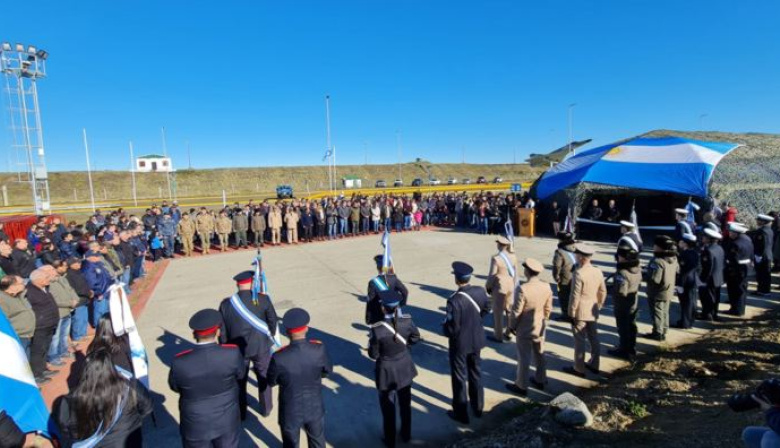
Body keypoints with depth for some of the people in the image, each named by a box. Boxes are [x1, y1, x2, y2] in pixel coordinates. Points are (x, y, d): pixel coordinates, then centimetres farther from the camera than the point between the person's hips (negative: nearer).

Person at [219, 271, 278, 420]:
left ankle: (240, 413, 35)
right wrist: (270, 336, 13)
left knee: (239, 380, 20)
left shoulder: (226, 303, -12)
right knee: (264, 377, 20)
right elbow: (273, 321, -6)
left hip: (237, 348, 1)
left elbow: (222, 330, -4)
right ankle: (266, 408, 35)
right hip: (261, 346, -1)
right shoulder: (263, 299, -16)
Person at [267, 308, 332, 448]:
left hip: (290, 412, -1)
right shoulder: (319, 350, -25)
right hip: (315, 408, 2)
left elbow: (271, 382, -11)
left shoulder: (279, 358, -31)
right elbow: (327, 371, -5)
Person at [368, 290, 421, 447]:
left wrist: (372, 341, 1)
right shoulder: (407, 320, -18)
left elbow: (373, 354, -17)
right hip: (405, 368, 4)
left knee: (388, 407, 20)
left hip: (387, 371, -3)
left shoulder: (377, 329, -30)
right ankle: (406, 434, 46)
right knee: (405, 403, 25)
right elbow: (415, 337, 2)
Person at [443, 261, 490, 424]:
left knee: (459, 377, 13)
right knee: (476, 373, 23)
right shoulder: (480, 291, -12)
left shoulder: (454, 300, -32)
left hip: (460, 344, -6)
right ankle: (478, 407, 41)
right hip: (476, 340, 6)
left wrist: (444, 326, -5)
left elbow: (452, 329, -27)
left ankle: (461, 413, 28)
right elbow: (486, 308, 10)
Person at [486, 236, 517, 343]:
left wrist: (487, 287, -3)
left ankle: (498, 336, 15)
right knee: (509, 309, 19)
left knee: (498, 312, 6)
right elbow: (515, 273, 6)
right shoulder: (513, 256, -2)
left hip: (499, 287, -6)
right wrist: (513, 285, 19)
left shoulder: (496, 258, -21)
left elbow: (492, 275, -17)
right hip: (510, 286, 6)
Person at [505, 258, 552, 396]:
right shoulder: (546, 287, -9)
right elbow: (548, 309, 3)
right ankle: (540, 380, 39)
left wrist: (511, 326, -5)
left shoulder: (523, 289, -28)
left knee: (524, 358, 7)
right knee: (540, 355, 22)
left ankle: (521, 386, 21)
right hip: (540, 328, 6)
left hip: (524, 329, -6)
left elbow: (516, 311, -21)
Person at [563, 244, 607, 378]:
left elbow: (575, 296, -20)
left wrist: (571, 313, -11)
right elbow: (603, 292, 9)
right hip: (593, 312, 7)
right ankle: (594, 365, 30)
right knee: (594, 339, 17)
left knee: (579, 340, 2)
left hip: (580, 312, -7)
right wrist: (598, 306, 20)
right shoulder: (598, 271, 0)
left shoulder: (579, 273, -22)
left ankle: (579, 368, 11)